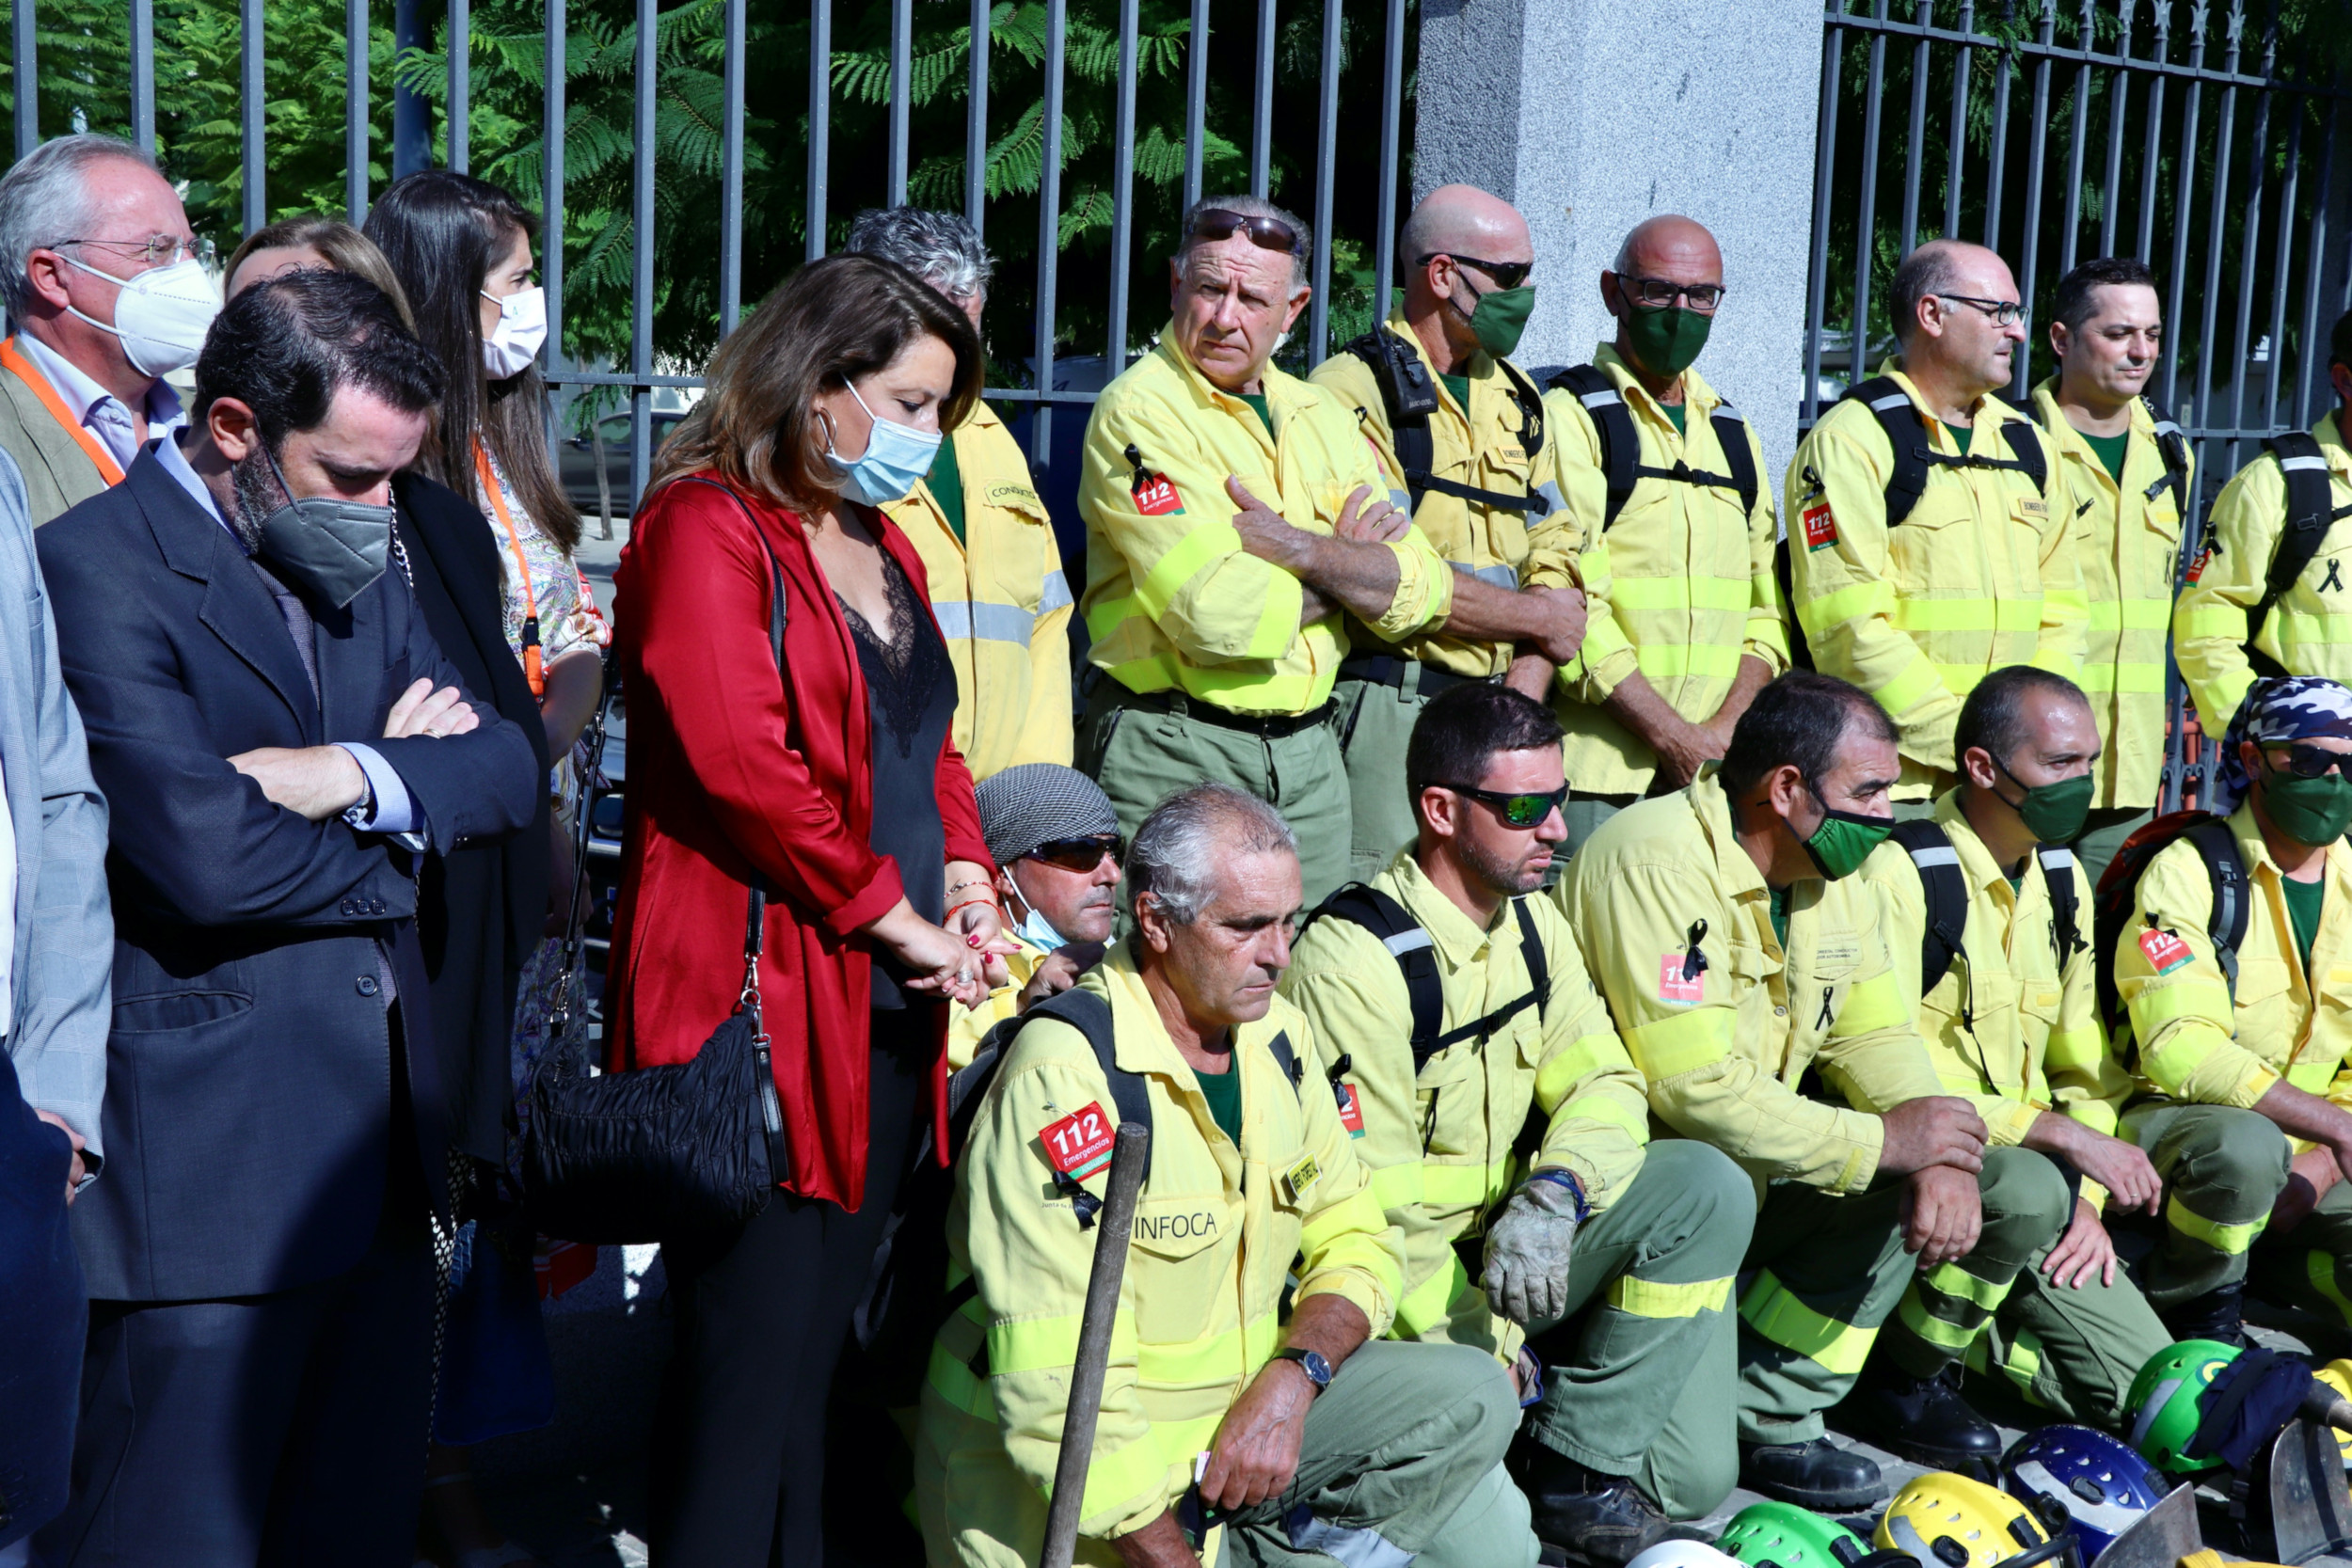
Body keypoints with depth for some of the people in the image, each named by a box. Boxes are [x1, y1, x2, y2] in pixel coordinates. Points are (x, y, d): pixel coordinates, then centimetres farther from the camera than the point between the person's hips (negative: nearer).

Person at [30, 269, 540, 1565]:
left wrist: (352, 775, -12)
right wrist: (406, 807, -5)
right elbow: (208, 858, -22)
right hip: (203, 1161, -8)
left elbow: (505, 766, 7)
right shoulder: (97, 567, -13)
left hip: (378, 1146, 8)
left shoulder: (358, 568, 14)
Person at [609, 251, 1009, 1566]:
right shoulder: (706, 527, -9)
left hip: (889, 1005, 8)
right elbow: (741, 764, -18)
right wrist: (897, 915, -13)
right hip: (760, 1001, -8)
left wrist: (967, 876, 5)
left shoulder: (887, 553, 19)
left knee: (819, 1349, 14)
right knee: (751, 1357, -4)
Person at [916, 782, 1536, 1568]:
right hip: (1073, 1474, -7)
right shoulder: (1062, 1082, -23)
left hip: (1237, 1406, 7)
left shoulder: (1277, 1035, 3)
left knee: (1467, 1398, -6)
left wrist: (1292, 1378, -10)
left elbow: (1354, 1235, 11)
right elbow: (1058, 1390, -25)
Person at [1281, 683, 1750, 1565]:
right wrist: (1502, 1363, -15)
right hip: (1408, 1293, -7)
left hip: (1510, 1252, 7)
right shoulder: (1352, 961, -21)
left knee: (1706, 1188, -11)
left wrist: (1555, 1191, -20)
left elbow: (1606, 1083, 3)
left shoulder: (1530, 921, 5)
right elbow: (1370, 1215, -20)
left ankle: (1581, 1459, -2)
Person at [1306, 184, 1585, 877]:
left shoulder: (1515, 398, 17)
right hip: (1384, 706, -7)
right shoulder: (1353, 388, -7)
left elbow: (1554, 559, 13)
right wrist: (1531, 617, -3)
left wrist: (1520, 709, -2)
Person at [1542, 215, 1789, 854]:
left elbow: (1767, 604, 14)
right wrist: (1674, 737, -14)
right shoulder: (1568, 415, -2)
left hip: (1713, 773, 5)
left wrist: (1726, 729, -3)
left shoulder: (1734, 434, 18)